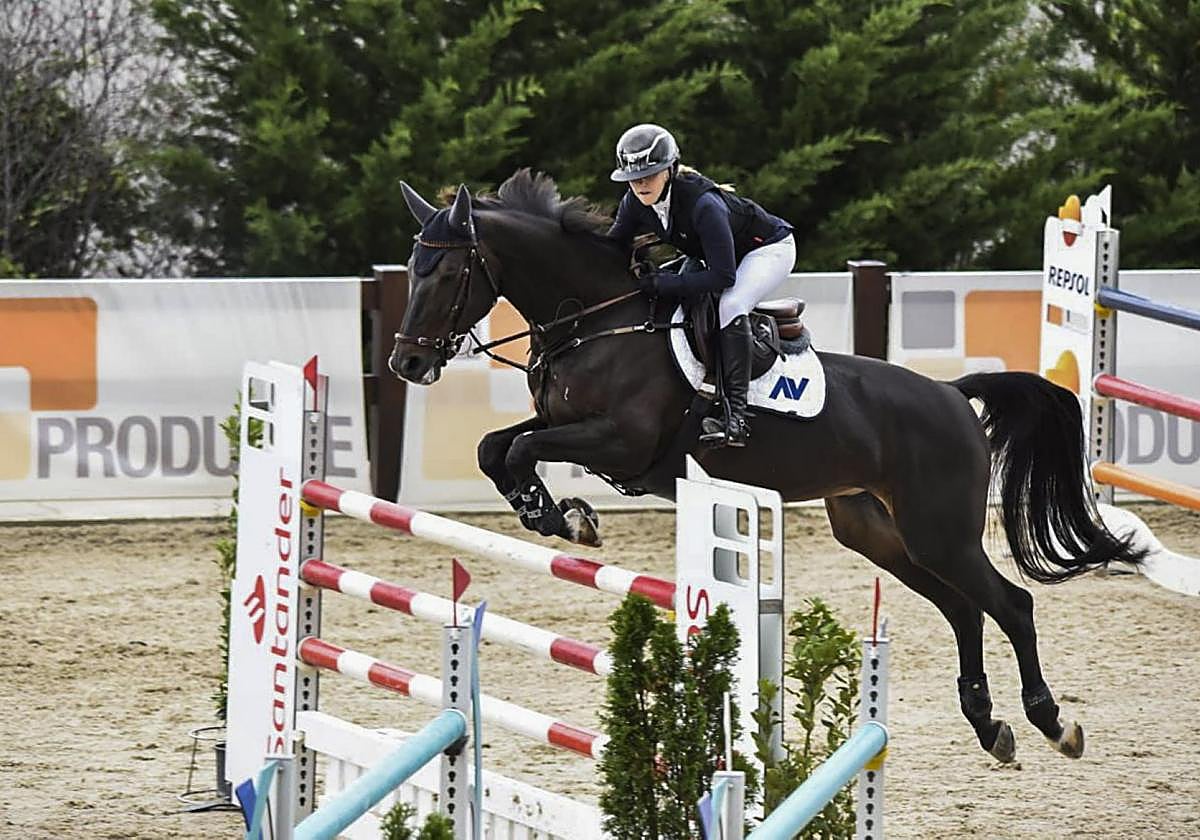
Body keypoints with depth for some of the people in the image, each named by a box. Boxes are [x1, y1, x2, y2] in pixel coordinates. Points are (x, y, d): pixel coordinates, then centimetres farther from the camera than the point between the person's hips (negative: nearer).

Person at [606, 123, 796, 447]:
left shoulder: (702, 204, -38)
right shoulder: (635, 204, -17)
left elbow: (723, 276, -38)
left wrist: (661, 283, -39)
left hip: (769, 248, -9)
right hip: (708, 255, 9)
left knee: (730, 305, -31)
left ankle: (736, 415, -35)